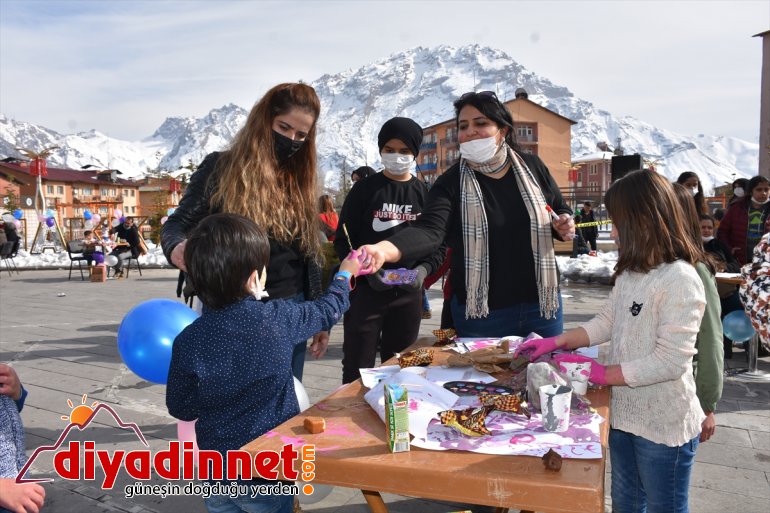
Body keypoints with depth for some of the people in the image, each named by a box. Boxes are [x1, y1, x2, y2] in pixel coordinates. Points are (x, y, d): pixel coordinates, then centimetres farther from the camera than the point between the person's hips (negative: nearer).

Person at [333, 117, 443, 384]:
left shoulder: (425, 194, 7)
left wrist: (424, 269, -11)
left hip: (409, 293, 2)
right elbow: (344, 240, 0)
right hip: (365, 290, -2)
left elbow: (437, 243, 9)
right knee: (357, 367, 2)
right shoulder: (364, 189, 1)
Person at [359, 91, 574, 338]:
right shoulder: (450, 183, -8)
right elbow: (430, 229, -25)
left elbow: (561, 211, 16)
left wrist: (565, 226, -8)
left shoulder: (531, 167, 1)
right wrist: (385, 248, -45)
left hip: (541, 305, 3)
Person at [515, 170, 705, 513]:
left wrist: (598, 373, -20)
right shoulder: (630, 273, 3)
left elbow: (670, 362, -25)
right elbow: (606, 322, 10)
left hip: (663, 426, -7)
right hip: (624, 413, 7)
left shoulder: (680, 280, -22)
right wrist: (555, 342, 0)